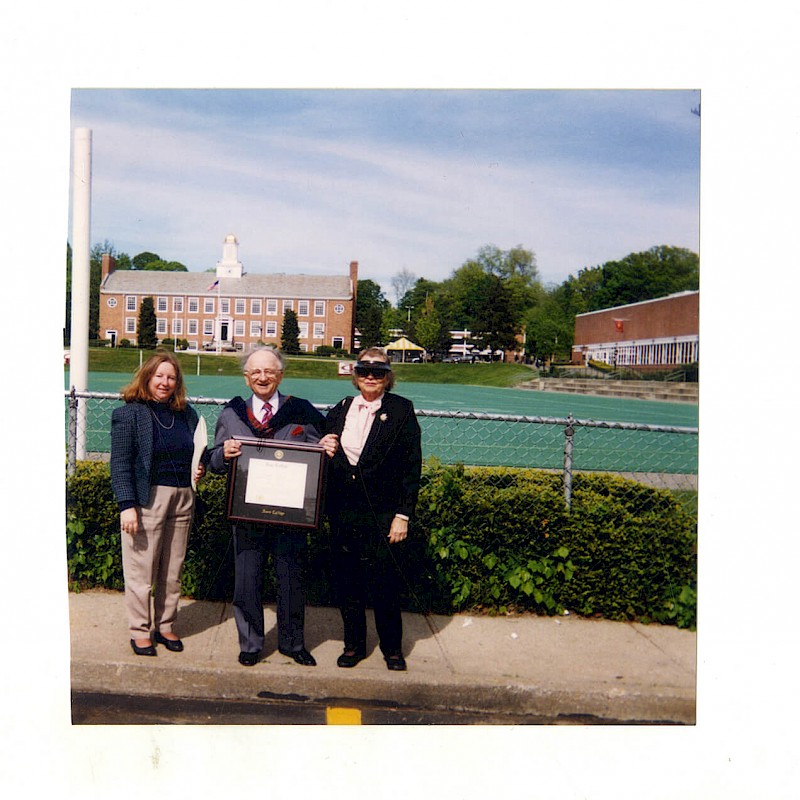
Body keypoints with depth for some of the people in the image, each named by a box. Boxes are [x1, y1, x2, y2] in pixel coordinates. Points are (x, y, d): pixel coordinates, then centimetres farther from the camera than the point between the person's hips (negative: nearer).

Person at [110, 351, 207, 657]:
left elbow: (198, 452, 25)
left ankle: (165, 626, 24)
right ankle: (140, 631, 16)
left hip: (182, 500, 5)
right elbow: (120, 463, -8)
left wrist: (200, 468, 2)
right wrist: (126, 505, -15)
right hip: (147, 499, -5)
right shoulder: (129, 414, -3)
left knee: (173, 570, 11)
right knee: (141, 570, 2)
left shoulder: (187, 414, 11)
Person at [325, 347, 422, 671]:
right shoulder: (340, 410, 8)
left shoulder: (401, 410, -4)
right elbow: (326, 459, 14)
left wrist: (403, 515, -10)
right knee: (347, 582, 11)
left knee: (384, 583, 2)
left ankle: (392, 647, 23)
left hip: (383, 514, -4)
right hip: (343, 513, 4)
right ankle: (354, 643, 29)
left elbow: (412, 466, -6)